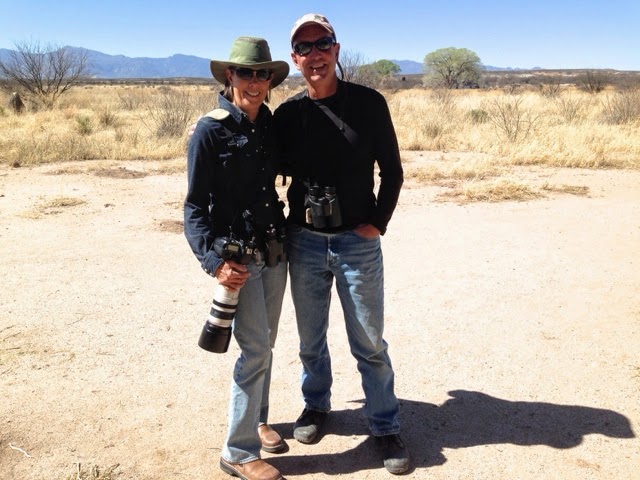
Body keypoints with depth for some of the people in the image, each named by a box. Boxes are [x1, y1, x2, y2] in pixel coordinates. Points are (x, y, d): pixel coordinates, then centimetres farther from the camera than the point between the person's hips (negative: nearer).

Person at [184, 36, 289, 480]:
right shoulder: (210, 131, -12)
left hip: (274, 249, 6)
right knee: (256, 349, -6)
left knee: (265, 344, 15)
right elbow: (196, 205, -12)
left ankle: (256, 420, 34)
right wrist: (214, 261, -21)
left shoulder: (272, 125, 5)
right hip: (238, 255, -6)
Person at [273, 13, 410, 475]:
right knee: (311, 337, 17)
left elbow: (392, 170, 1)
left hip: (358, 242, -2)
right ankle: (316, 405, 40)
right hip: (304, 242, 2)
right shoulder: (287, 114, 0)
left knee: (369, 342, 6)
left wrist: (378, 223, -6)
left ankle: (386, 426, 23)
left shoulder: (369, 103, -5)